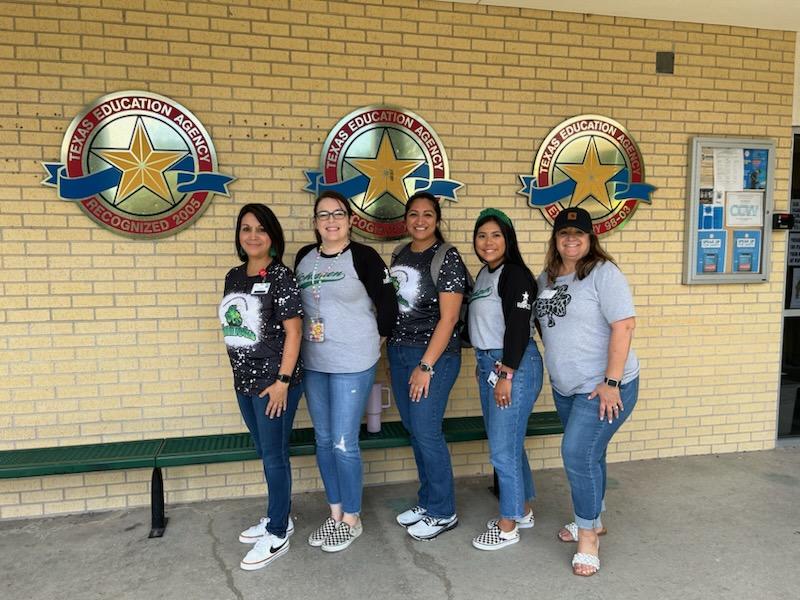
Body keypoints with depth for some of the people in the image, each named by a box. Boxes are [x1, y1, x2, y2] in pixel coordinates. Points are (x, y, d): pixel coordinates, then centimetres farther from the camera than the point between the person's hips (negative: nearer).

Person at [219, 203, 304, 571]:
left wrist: (282, 380, -17)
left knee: (274, 456, 2)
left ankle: (277, 536, 17)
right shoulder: (234, 276, 9)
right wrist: (240, 372, 15)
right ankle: (279, 518, 35)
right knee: (264, 453, 18)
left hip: (274, 381, -7)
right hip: (244, 381, 7)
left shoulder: (280, 276, -12)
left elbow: (293, 331, -15)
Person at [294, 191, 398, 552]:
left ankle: (351, 519, 20)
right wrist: (305, 344, 14)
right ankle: (335, 513, 30)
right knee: (323, 441, 13)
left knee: (344, 444, -1)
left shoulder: (363, 257, -9)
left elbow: (388, 307, -7)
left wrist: (373, 341, 2)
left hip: (353, 365, -5)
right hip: (312, 364, 6)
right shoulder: (303, 258, 7)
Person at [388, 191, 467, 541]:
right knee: (413, 429, 13)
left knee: (426, 431, -3)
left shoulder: (447, 258, -11)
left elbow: (448, 317, -15)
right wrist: (392, 349, 9)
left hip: (435, 355, -7)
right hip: (399, 351, 7)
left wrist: (426, 366, -17)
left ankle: (442, 513, 16)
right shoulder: (399, 255, 9)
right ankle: (428, 501, 30)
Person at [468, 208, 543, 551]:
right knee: (508, 443, 17)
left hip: (514, 365, -9)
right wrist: (484, 365, 16)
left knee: (503, 448, -2)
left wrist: (506, 375, -20)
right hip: (488, 365, 9)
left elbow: (518, 327, -19)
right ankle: (523, 511, 33)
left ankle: (508, 526, 14)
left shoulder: (516, 274, -14)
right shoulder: (484, 273, 13)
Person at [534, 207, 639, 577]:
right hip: (565, 388, 7)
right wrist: (555, 367, 13)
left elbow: (623, 326, -19)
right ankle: (593, 521, 35)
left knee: (578, 453, -11)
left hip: (604, 387, -7)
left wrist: (611, 383, -22)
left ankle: (588, 535, 7)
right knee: (587, 454, 18)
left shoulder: (603, 273, -13)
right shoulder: (546, 278, 8)